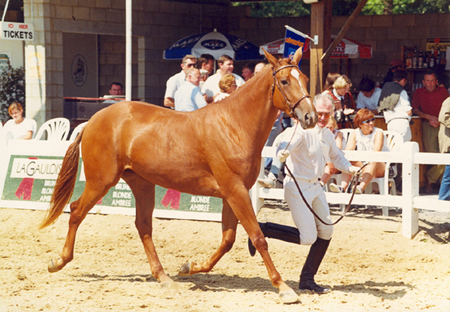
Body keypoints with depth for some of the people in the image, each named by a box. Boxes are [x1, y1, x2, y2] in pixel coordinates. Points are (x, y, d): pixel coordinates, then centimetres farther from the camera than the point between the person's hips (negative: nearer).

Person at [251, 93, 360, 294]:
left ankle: (307, 279, 16)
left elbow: (337, 157, 24)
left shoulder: (327, 135, 9)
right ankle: (263, 230, 6)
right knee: (308, 238, -12)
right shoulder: (302, 130, -18)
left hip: (315, 186, 9)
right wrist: (284, 152, -57)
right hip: (297, 186, -9)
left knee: (326, 233, 6)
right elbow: (282, 152, -33)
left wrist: (350, 168, 5)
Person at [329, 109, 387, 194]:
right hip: (362, 166, 4)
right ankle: (343, 186, -43)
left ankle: (361, 187, -56)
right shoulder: (355, 134, 8)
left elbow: (376, 152, -19)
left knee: (373, 163, -35)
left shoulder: (378, 133, -4)